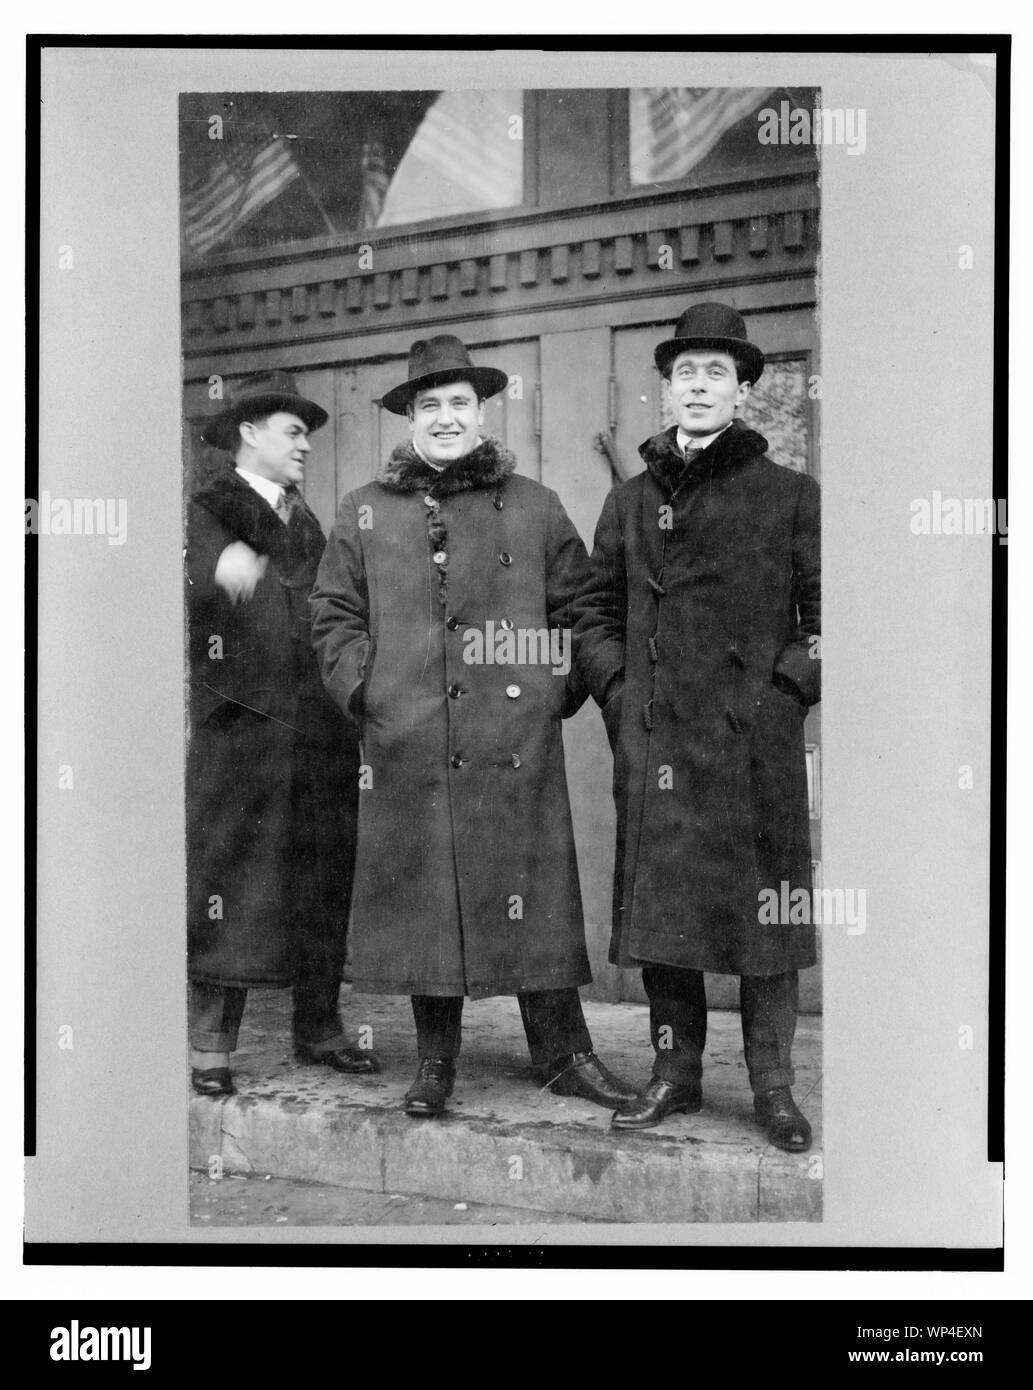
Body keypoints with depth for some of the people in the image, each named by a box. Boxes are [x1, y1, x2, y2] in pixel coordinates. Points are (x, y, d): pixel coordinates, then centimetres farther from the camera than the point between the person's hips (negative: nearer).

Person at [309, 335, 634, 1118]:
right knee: (421, 899, 5)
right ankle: (436, 1063, 17)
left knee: (535, 896, 1)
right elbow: (334, 613, 13)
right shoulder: (365, 514, 10)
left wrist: (560, 688, 4)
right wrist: (361, 689, 1)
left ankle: (563, 1053, 13)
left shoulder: (534, 508, 9)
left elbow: (579, 608, 13)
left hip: (518, 745, 0)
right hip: (407, 750, 1)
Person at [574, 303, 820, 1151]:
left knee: (763, 906, 1)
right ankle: (676, 1072, 18)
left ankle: (773, 1086, 12)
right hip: (653, 740, 3)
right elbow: (595, 611, 19)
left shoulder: (789, 495, 4)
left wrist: (790, 685, -7)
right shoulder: (630, 502, 14)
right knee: (659, 906, 5)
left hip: (756, 740, -3)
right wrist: (616, 686, 6)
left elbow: (825, 612, 4)